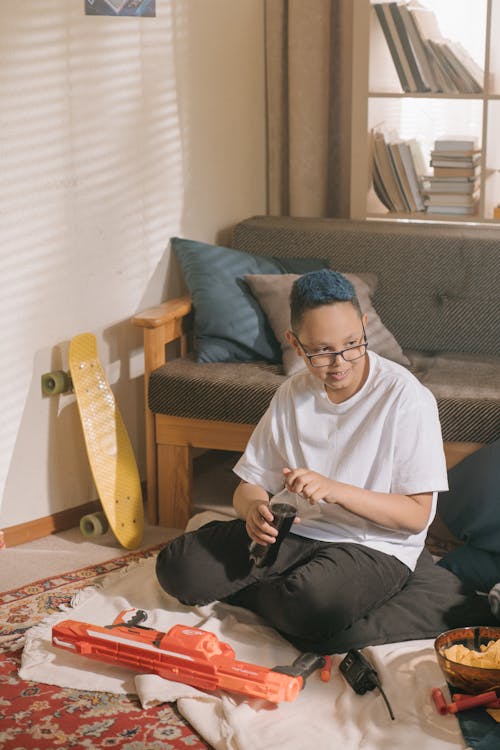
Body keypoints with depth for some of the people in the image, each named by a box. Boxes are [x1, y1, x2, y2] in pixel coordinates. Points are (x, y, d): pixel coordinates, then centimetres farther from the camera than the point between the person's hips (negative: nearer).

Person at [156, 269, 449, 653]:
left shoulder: (405, 397, -13)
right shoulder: (292, 394, 4)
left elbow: (416, 514, -14)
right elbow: (251, 484, 6)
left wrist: (333, 489, -27)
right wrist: (254, 508, -19)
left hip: (374, 546, -4)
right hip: (295, 531, 4)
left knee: (316, 603, -37)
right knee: (178, 566, -16)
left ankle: (241, 593, -5)